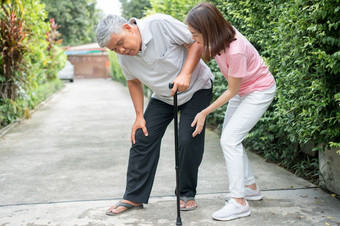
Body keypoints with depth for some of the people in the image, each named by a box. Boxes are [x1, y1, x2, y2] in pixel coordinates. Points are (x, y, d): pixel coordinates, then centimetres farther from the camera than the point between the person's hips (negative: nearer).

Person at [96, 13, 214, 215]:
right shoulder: (124, 56, -11)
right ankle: (134, 197, 8)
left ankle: (187, 195, 8)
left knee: (188, 141, -13)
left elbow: (198, 41, -23)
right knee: (142, 138, -3)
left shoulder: (160, 24, -29)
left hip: (196, 88, -5)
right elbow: (134, 82, 5)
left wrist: (185, 74, -33)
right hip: (163, 96, 5)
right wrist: (139, 116, 0)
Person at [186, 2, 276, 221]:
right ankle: (251, 187, 25)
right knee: (229, 139, 10)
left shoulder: (236, 51, -36)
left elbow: (232, 91, -23)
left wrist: (204, 113, -17)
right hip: (242, 90, 9)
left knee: (230, 139, -16)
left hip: (260, 90, -8)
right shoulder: (219, 36, -15)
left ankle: (239, 202, -11)